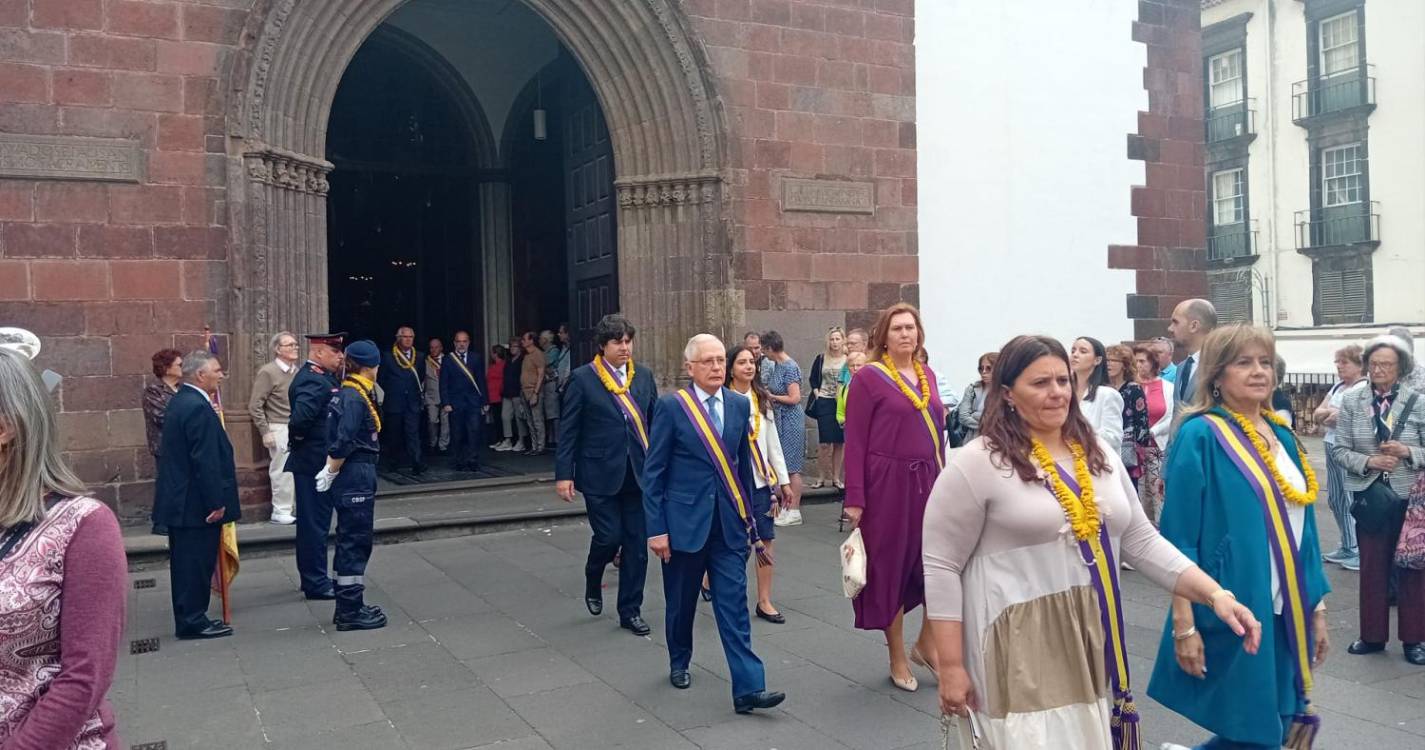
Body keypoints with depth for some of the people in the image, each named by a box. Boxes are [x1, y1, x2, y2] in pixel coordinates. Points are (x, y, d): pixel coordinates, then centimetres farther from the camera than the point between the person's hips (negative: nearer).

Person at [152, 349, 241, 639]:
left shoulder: (179, 401, 12)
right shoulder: (198, 408, -20)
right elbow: (206, 461, -23)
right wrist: (216, 503, -19)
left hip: (179, 500, 10)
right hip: (197, 504, -10)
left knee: (186, 562, 15)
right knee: (197, 563, -1)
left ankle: (187, 620, 24)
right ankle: (193, 622, 6)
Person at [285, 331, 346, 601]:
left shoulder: (321, 377, 13)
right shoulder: (313, 381, -21)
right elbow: (301, 418, -33)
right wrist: (298, 439, -17)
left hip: (316, 463, 10)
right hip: (315, 464, -10)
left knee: (313, 524, 18)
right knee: (315, 524, -1)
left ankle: (313, 578, 29)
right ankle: (316, 584, 7)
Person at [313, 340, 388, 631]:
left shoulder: (348, 394, 12)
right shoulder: (355, 398, -17)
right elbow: (342, 443, -22)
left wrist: (330, 472, 11)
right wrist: (331, 474, -11)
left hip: (355, 479, 9)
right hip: (356, 479, -9)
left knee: (352, 543, 16)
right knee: (355, 544, -2)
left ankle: (349, 605, 26)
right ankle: (350, 612, 6)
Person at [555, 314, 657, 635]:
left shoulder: (644, 376, 7)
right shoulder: (583, 379, -5)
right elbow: (568, 430, -5)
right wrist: (563, 474, -9)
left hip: (639, 473, 4)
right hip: (601, 473, -4)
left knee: (637, 543, 6)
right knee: (608, 536, -4)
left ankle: (630, 611, 19)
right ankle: (593, 584, 30)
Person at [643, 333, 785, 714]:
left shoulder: (739, 405, 4)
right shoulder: (671, 406, -8)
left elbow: (744, 464, 10)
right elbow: (653, 472, -7)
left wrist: (749, 518, 10)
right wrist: (656, 528, -10)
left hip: (728, 522, 2)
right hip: (684, 520, -2)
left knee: (734, 605, -2)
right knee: (681, 602, 14)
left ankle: (748, 688, -2)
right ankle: (679, 663, 38)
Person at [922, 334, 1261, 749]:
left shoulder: (1099, 455, 9)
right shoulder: (977, 464, -11)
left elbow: (1143, 542, 12)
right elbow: (941, 568, -10)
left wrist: (1215, 594, -1)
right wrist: (951, 668, -13)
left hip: (1093, 642, 6)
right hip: (1021, 650, -6)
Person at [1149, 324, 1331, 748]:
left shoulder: (1282, 435, 10)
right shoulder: (1200, 436, -10)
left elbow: (1302, 528, 15)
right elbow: (1179, 537, -13)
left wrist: (1317, 607, 14)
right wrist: (1184, 623, -17)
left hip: (1287, 610, 7)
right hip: (1231, 612, -7)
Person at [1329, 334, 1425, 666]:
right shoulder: (1351, 402, -1)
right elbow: (1339, 449, -1)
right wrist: (1368, 462, -16)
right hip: (1369, 496, 2)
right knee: (1371, 566, 10)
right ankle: (1373, 635, 22)